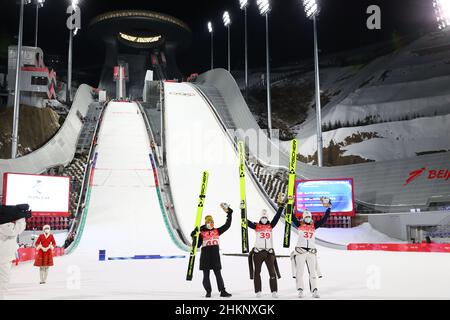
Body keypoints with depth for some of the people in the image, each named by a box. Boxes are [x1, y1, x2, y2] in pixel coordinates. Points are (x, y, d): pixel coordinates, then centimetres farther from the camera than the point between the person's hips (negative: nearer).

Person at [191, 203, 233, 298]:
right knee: (206, 275, 4)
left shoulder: (217, 231, 10)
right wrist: (195, 236, -12)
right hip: (205, 257, -1)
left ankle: (222, 291, 4)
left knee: (218, 274, 2)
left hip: (215, 256, 1)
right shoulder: (201, 233, 2)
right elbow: (197, 245, 1)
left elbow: (227, 225, 10)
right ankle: (208, 292, 13)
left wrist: (229, 214, 6)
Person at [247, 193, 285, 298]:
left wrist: (281, 205, -6)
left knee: (272, 272, 0)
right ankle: (258, 291, 13)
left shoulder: (271, 226, 8)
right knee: (257, 272, 4)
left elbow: (277, 216, 2)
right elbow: (246, 221, -4)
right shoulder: (256, 226, 3)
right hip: (258, 252, -1)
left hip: (269, 252, 1)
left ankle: (274, 291, 6)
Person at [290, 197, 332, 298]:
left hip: (311, 251, 2)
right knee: (300, 271, -3)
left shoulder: (314, 225, 9)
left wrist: (328, 208, 1)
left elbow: (324, 219, 6)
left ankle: (314, 290, 5)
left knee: (313, 272, 2)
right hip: (300, 251, -2)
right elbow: (292, 217, -6)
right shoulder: (299, 224, 3)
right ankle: (301, 290, 3)